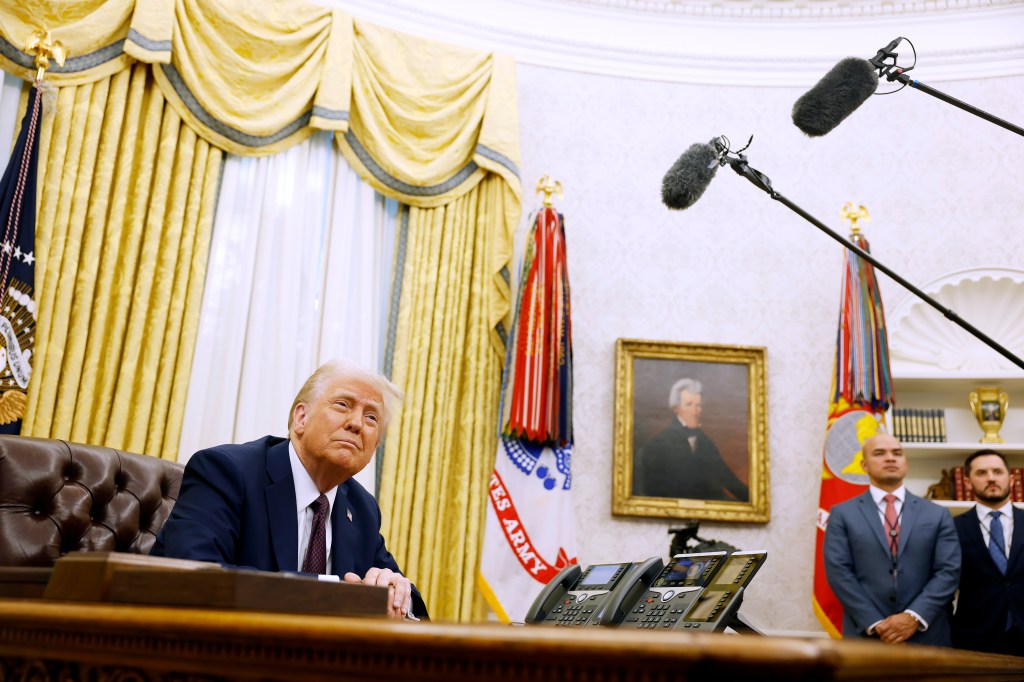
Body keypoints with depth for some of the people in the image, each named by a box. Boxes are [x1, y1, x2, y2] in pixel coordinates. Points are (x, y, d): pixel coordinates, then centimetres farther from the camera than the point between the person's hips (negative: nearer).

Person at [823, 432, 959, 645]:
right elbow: (839, 572, -4)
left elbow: (948, 570, 0)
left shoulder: (937, 514, 9)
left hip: (927, 637, 2)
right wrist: (874, 624, -13)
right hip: (866, 637, -1)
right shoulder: (843, 514, 4)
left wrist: (915, 616, -13)